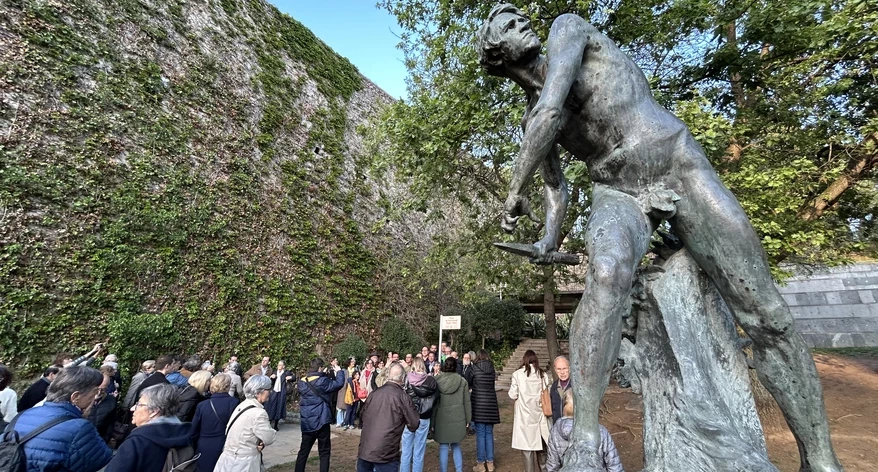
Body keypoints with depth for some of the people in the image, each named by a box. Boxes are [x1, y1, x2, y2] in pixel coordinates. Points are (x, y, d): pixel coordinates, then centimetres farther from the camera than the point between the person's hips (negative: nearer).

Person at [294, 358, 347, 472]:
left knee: (303, 451, 15)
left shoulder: (302, 382, 3)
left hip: (306, 423, 5)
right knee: (324, 452, 8)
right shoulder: (322, 381, -16)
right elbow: (339, 383, -15)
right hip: (321, 421, -5)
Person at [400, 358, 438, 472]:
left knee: (406, 451, 12)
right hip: (424, 418, 1)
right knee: (419, 452, 11)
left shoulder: (406, 379, -7)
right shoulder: (431, 381, -4)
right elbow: (435, 399, 1)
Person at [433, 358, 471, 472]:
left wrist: (432, 421, 3)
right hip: (458, 418, 2)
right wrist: (468, 419, 11)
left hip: (441, 419, -2)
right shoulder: (462, 381, -4)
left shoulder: (436, 381, -7)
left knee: (443, 447, 10)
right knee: (456, 445, 19)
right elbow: (467, 402, 1)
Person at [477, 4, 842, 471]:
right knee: (606, 274, -34)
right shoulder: (531, 121, 16)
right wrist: (549, 240, 3)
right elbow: (556, 185, 20)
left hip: (681, 166, -1)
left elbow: (552, 110, -12)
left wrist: (515, 189, -7)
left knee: (768, 320, -7)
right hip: (616, 193, 2)